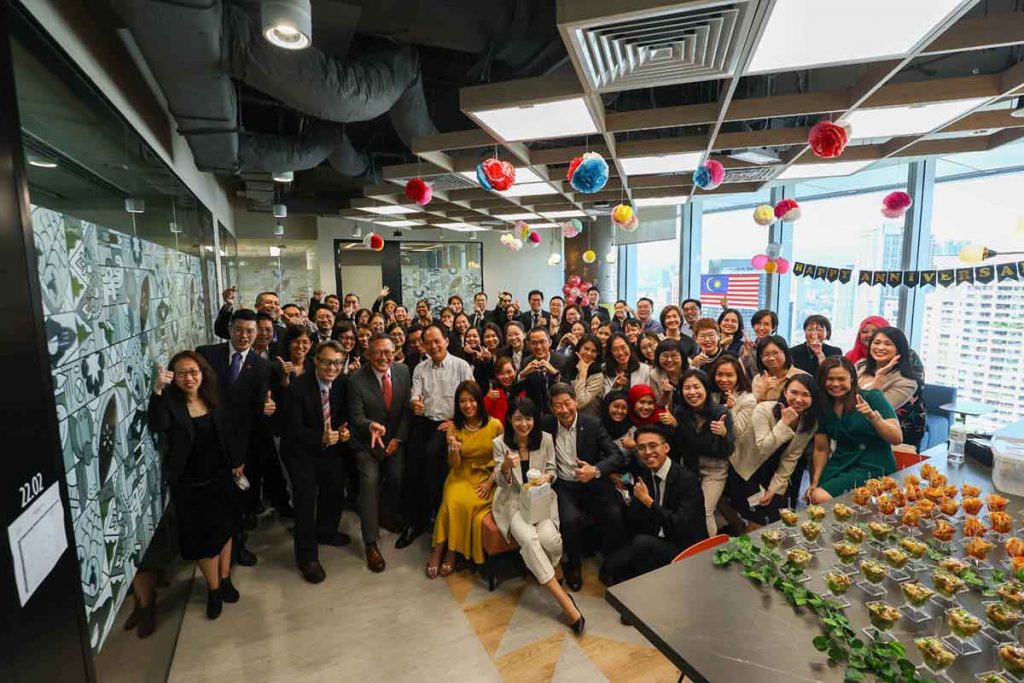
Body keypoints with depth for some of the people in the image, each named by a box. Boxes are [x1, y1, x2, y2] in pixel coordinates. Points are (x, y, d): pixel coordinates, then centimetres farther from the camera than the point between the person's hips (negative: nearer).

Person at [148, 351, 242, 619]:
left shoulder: (213, 400, -2)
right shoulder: (170, 403, -14)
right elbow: (157, 426, -36)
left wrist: (236, 462, 7)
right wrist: (157, 391, -48)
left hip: (219, 477, 4)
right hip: (189, 483, -3)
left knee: (224, 528, 17)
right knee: (205, 536, 9)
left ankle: (225, 579, 38)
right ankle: (213, 588, 32)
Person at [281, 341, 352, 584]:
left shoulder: (342, 382, -9)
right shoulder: (299, 387, -24)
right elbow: (293, 429, -22)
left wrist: (344, 430, -15)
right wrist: (321, 438, -31)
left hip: (330, 446, 5)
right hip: (301, 450, -5)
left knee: (335, 491, 14)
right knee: (305, 500, -4)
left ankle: (325, 532, 42)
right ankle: (307, 556, 14)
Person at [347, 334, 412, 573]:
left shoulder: (403, 372, -11)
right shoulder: (357, 380, -21)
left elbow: (407, 408, -5)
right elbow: (356, 416, -22)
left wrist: (398, 438, -9)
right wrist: (371, 425, -43)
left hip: (395, 439, 4)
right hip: (367, 442, -4)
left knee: (398, 480, 9)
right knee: (370, 483, -13)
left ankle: (387, 516, 41)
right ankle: (371, 544, 0)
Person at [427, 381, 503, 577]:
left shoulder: (495, 425, -6)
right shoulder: (454, 427, -1)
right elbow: (454, 465, -2)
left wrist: (490, 482, -9)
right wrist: (454, 449, -23)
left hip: (486, 478, -1)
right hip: (461, 477, 2)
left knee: (466, 504, -28)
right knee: (452, 501, -28)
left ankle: (451, 552, -6)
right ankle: (440, 550, -8)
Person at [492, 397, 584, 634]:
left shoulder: (546, 439, -4)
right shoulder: (500, 443, -8)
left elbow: (552, 470, 8)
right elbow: (501, 482, -5)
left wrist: (546, 477, -17)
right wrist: (506, 467, -28)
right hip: (513, 500, -1)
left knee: (550, 539, -26)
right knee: (529, 539, -29)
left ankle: (543, 574, 10)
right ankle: (564, 599, -19)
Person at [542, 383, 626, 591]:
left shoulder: (593, 424, -3)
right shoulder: (546, 425, -2)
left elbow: (616, 456, -6)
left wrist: (596, 471, -23)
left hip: (592, 483, 1)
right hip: (562, 485, 0)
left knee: (615, 516, -24)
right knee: (571, 519, -29)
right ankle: (573, 564, 4)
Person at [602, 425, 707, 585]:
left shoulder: (687, 479, -18)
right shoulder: (644, 475, 1)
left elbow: (682, 527, -26)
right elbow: (634, 525, 2)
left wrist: (648, 501, -24)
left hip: (686, 547, -5)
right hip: (653, 541, 6)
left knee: (642, 542, -30)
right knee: (611, 565, -12)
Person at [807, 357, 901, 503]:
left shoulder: (872, 397, -8)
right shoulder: (823, 406, 3)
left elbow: (897, 438, -14)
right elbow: (821, 449, 7)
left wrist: (873, 416, -30)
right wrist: (814, 483, 0)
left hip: (874, 467, -4)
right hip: (841, 465, 5)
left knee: (820, 497, -22)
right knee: (810, 495, -17)